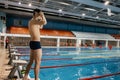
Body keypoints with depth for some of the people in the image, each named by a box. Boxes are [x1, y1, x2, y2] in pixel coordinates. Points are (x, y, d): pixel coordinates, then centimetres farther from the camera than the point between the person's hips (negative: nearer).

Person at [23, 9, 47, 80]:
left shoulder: (32, 21, 18)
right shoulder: (34, 21, -12)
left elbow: (41, 27, 30)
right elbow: (44, 22, -29)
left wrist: (41, 18, 21)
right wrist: (42, 15, -10)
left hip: (33, 43, 10)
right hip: (36, 43, -10)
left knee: (31, 61, 17)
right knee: (38, 63, -3)